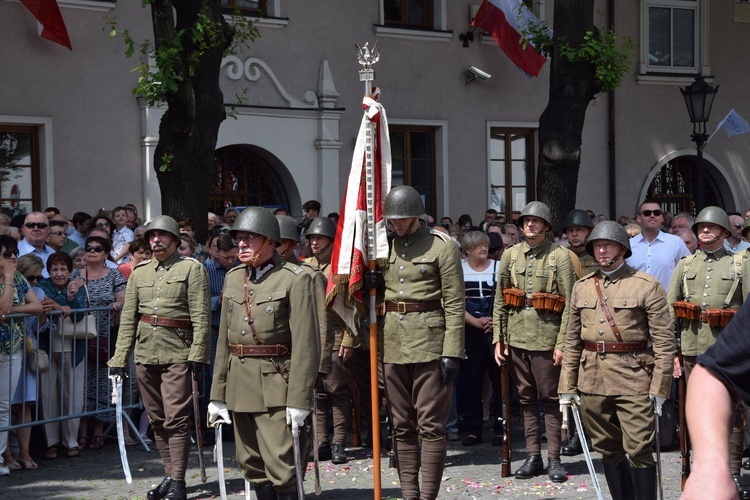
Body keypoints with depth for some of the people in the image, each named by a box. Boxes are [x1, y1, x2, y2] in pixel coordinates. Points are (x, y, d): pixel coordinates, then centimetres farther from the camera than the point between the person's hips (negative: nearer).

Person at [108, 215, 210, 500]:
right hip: (145, 353, 5)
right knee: (157, 420, 10)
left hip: (177, 354, -5)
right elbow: (128, 319, 13)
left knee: (176, 419, -8)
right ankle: (169, 475, 20)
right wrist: (119, 359, 8)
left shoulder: (192, 268, 0)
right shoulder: (139, 273, 14)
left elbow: (201, 315, -7)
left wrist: (197, 354, -15)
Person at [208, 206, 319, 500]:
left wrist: (299, 399, -17)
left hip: (276, 386, -6)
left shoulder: (295, 280, -8)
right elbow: (224, 341, 14)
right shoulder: (233, 278, 12)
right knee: (251, 465, 11)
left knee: (280, 467, -10)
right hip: (240, 386, 7)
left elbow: (306, 344, -12)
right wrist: (218, 394, 11)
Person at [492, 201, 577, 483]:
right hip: (517, 337, 4)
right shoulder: (510, 255, 9)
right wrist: (498, 338, 6)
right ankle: (533, 457, 17)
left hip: (546, 337, -4)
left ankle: (554, 459, 9)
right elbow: (500, 299, 11)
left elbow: (569, 304, -6)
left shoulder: (560, 257, -3)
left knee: (550, 398, 1)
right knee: (526, 398, 9)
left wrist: (562, 343, -11)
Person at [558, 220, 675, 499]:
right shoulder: (582, 288, 11)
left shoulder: (647, 286, -2)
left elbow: (664, 341, -5)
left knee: (638, 452, -7)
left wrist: (659, 388, -10)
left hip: (634, 380, -5)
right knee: (609, 451, 11)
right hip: (592, 380, 5)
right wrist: (566, 387, 9)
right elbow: (572, 341, 14)